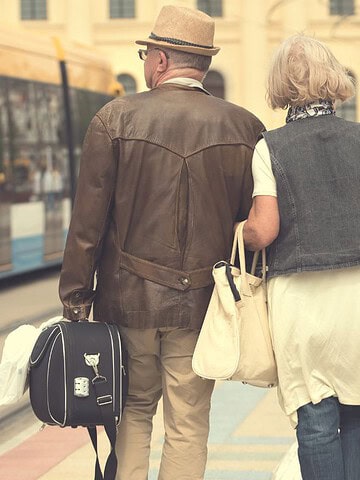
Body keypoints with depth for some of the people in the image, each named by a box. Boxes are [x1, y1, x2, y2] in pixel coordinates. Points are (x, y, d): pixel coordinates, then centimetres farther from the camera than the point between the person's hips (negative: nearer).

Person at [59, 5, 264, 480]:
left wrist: (75, 293, 3)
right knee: (188, 427, 8)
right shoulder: (245, 128, -2)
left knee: (133, 410, 18)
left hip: (129, 298, 0)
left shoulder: (115, 119, -6)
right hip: (202, 301, 0)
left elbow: (88, 217, -4)